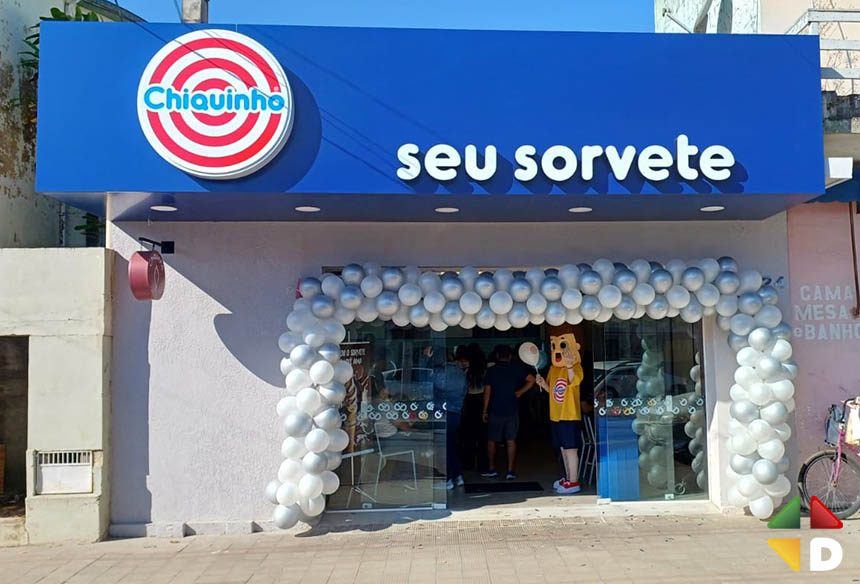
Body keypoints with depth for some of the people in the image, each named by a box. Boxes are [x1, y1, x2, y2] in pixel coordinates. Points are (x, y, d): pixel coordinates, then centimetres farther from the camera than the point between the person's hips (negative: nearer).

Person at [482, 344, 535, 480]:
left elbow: (487, 392, -3)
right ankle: (510, 471, 3)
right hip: (512, 410, 1)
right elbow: (531, 380, -6)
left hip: (495, 410, -1)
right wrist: (520, 392, 3)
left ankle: (492, 468, 18)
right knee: (511, 440, 5)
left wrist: (484, 411, 2)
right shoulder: (516, 369, 1)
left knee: (491, 440, 12)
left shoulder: (491, 370, -2)